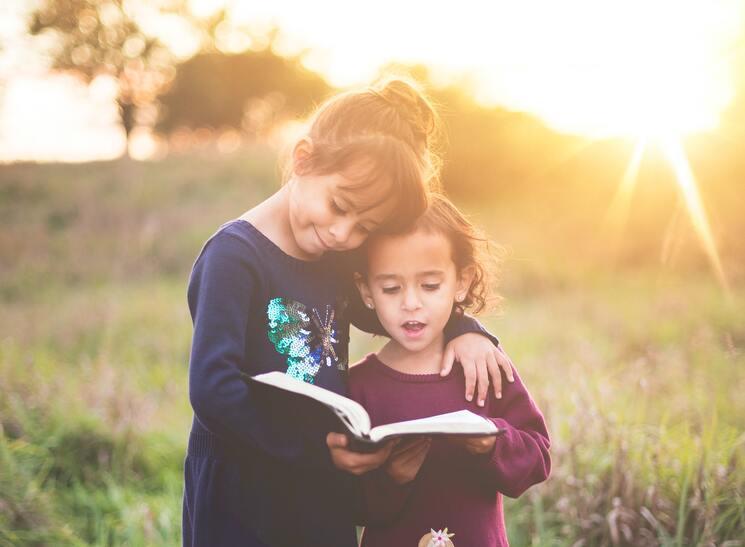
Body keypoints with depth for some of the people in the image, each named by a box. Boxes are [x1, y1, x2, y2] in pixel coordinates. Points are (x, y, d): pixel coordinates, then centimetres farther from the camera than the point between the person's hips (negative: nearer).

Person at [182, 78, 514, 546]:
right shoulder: (236, 256, -18)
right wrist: (315, 448, -26)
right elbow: (212, 388, -24)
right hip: (243, 507, -7)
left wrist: (463, 329, 3)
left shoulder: (334, 261, 4)